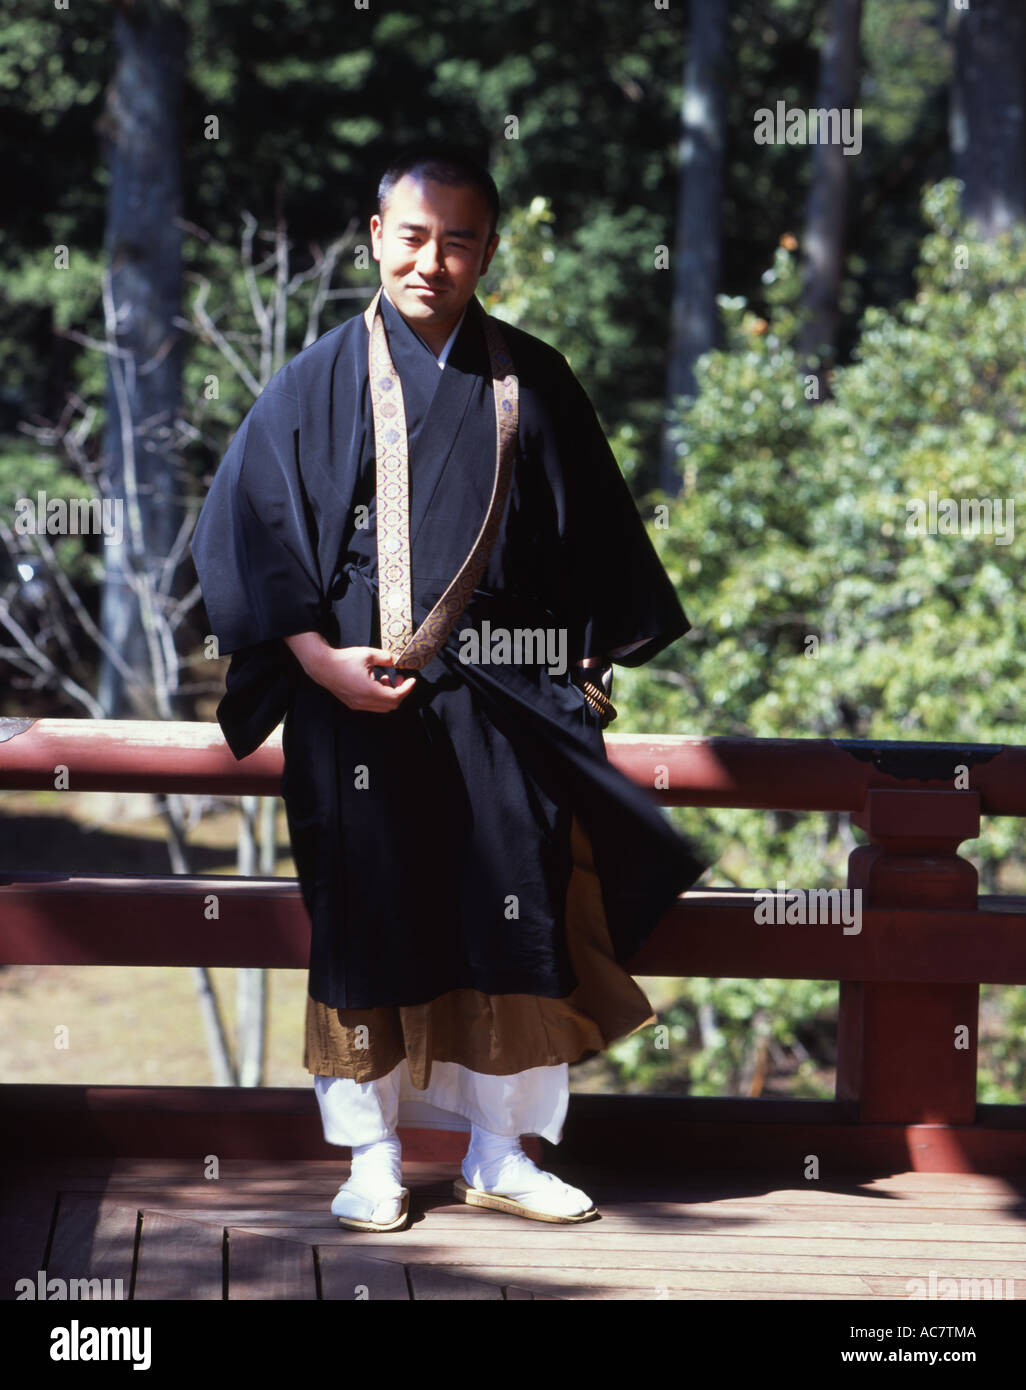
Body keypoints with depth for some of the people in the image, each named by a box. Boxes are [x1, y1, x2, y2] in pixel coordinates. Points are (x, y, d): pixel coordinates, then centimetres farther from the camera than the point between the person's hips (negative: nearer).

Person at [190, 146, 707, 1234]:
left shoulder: (533, 386, 8)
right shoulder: (319, 383, 1)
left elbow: (594, 538, 13)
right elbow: (245, 529, -3)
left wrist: (590, 671, 5)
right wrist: (321, 660, -11)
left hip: (504, 706, 2)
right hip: (357, 698, -2)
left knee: (512, 920, 1)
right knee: (366, 922, 2)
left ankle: (500, 1152, 12)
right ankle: (372, 1156, 11)